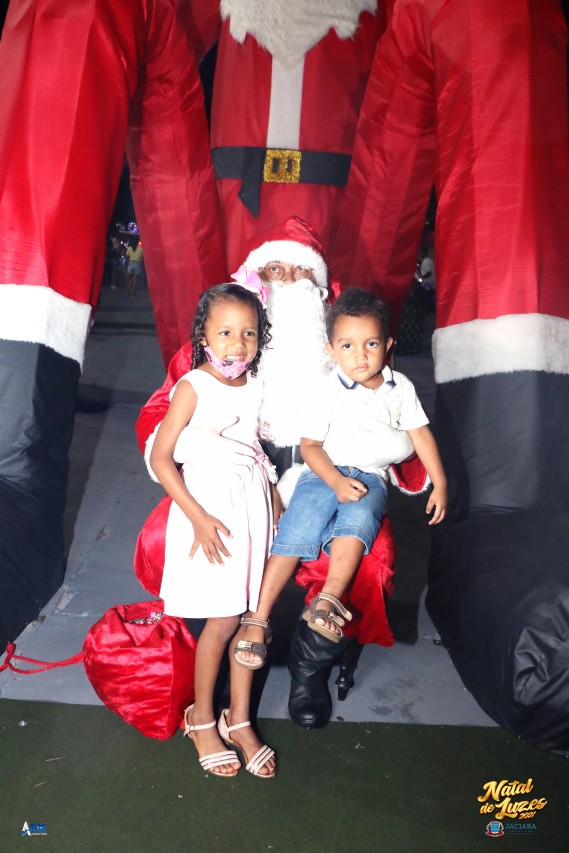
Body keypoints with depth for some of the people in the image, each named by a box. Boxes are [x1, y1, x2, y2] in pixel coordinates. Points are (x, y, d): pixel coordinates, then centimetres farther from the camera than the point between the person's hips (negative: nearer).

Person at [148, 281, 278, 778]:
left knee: (251, 614, 8)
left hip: (253, 504, 5)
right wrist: (198, 517, -17)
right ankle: (201, 719, 23)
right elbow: (160, 457, -13)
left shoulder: (255, 387, 6)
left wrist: (275, 502, 9)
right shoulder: (193, 386, -11)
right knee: (223, 621, 0)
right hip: (211, 507, -5)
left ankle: (239, 719, 24)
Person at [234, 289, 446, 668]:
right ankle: (259, 618, -20)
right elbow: (309, 445, -3)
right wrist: (336, 481, -19)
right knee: (296, 530, -24)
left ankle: (328, 601, -39)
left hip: (371, 477, 2)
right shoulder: (330, 392, -1)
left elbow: (420, 433, 14)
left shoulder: (400, 386, 9)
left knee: (359, 518, -33)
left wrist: (440, 484, 8)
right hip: (326, 473, -2)